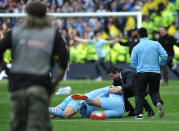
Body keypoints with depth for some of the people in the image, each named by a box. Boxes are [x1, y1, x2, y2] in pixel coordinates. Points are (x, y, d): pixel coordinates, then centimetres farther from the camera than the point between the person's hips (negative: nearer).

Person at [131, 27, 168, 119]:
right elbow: (164, 55, -2)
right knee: (154, 92, 14)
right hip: (155, 72, 2)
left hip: (142, 73, -2)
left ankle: (139, 113, 0)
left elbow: (133, 63, 0)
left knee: (139, 93, 10)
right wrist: (159, 65, 14)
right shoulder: (156, 44, 6)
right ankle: (158, 102, -19)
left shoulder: (136, 47, 2)